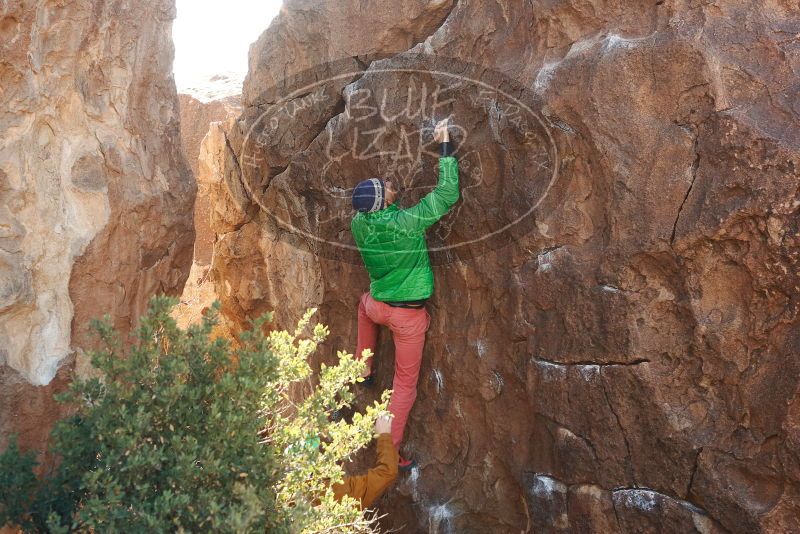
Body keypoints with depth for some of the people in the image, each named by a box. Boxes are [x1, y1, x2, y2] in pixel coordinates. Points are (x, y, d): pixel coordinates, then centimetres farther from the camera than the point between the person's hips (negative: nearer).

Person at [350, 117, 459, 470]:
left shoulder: (359, 224, -11)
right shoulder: (407, 222, -26)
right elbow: (447, 193, -22)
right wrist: (445, 145, -16)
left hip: (376, 306, 5)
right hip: (408, 316, -4)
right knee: (405, 385, 10)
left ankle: (363, 368, 43)